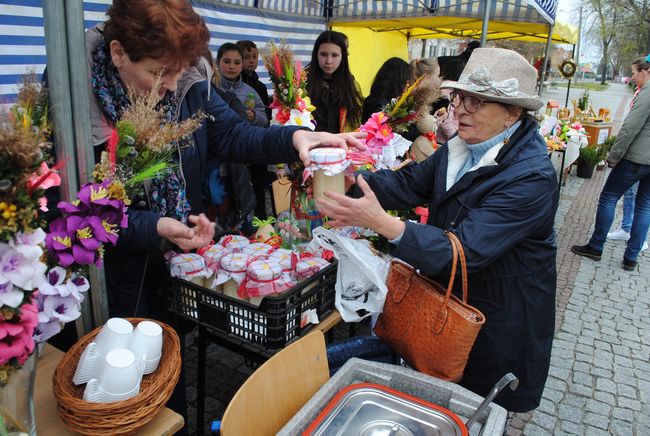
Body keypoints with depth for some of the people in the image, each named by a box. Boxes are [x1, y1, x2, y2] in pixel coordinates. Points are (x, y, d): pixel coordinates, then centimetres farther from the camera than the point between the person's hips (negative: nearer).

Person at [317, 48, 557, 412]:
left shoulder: (532, 177, -28)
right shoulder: (464, 147, -3)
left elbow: (465, 250, -35)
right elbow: (408, 183, -6)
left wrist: (382, 223, -43)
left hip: (498, 319, -6)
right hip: (448, 298, 7)